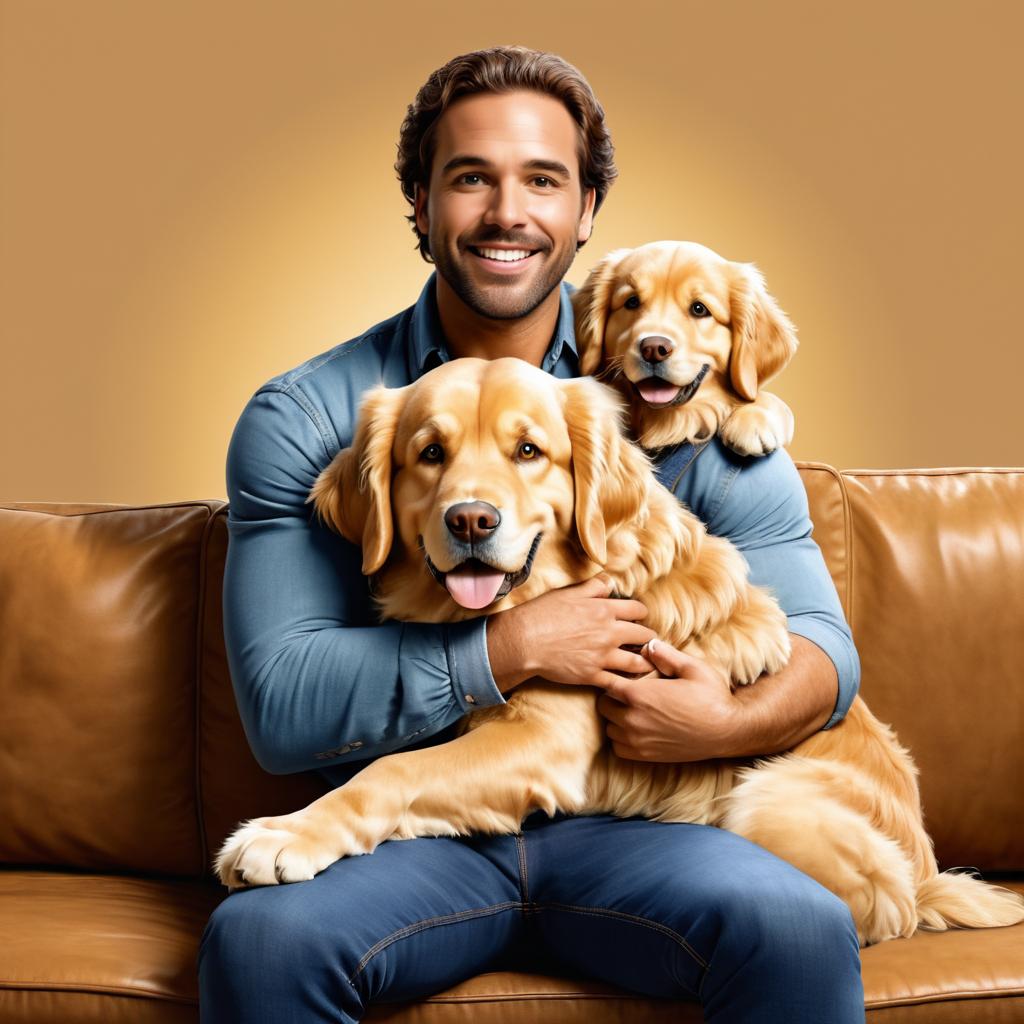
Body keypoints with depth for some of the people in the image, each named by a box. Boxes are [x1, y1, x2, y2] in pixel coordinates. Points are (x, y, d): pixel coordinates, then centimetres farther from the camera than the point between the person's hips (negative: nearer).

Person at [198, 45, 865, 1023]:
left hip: (625, 825, 1)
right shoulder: (301, 420, 1)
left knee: (799, 930, -29)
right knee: (256, 935, -31)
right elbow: (280, 705, -6)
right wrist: (509, 651, -16)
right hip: (407, 827, 0)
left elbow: (819, 641, 4)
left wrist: (735, 720, -19)